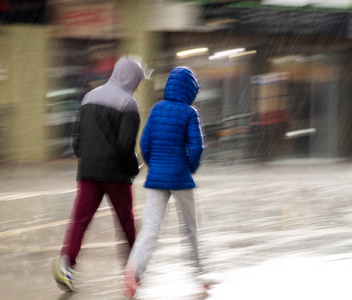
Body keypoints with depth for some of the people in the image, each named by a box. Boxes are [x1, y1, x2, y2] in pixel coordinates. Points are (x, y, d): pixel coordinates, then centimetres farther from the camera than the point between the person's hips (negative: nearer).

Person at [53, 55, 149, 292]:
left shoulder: (91, 97, 12)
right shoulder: (128, 104, -9)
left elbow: (78, 137, 11)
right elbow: (125, 144, -17)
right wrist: (134, 168, -1)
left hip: (88, 172, 4)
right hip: (115, 172, -4)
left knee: (81, 218, -3)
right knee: (126, 220, 11)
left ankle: (66, 260, -24)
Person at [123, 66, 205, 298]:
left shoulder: (157, 109, 6)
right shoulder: (189, 113, -6)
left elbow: (145, 143, 4)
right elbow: (196, 147, -12)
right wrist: (191, 169, 6)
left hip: (156, 177, 3)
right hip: (180, 178, -3)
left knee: (150, 228, -5)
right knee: (191, 226, 16)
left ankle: (134, 268, -30)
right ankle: (199, 274, 29)